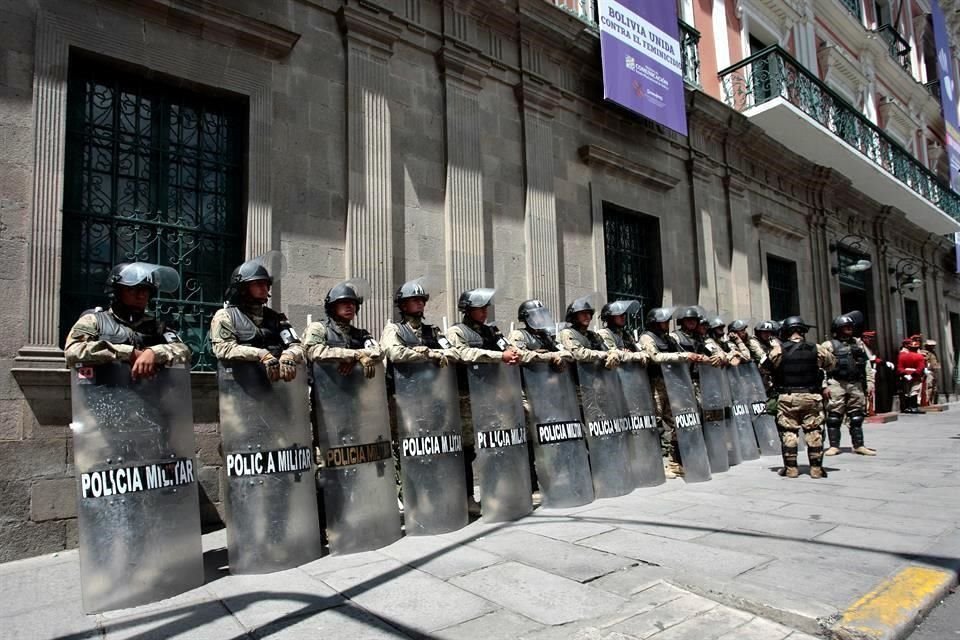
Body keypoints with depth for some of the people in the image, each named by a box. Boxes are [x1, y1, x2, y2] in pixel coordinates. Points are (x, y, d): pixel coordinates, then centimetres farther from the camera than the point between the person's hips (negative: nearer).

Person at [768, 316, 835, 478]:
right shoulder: (816, 349, -2)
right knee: (814, 432, 10)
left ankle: (790, 468, 10)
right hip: (812, 397, 1)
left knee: (788, 432, 7)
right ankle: (816, 468, 14)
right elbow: (832, 363, 12)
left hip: (787, 397, -1)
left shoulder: (778, 350, -8)